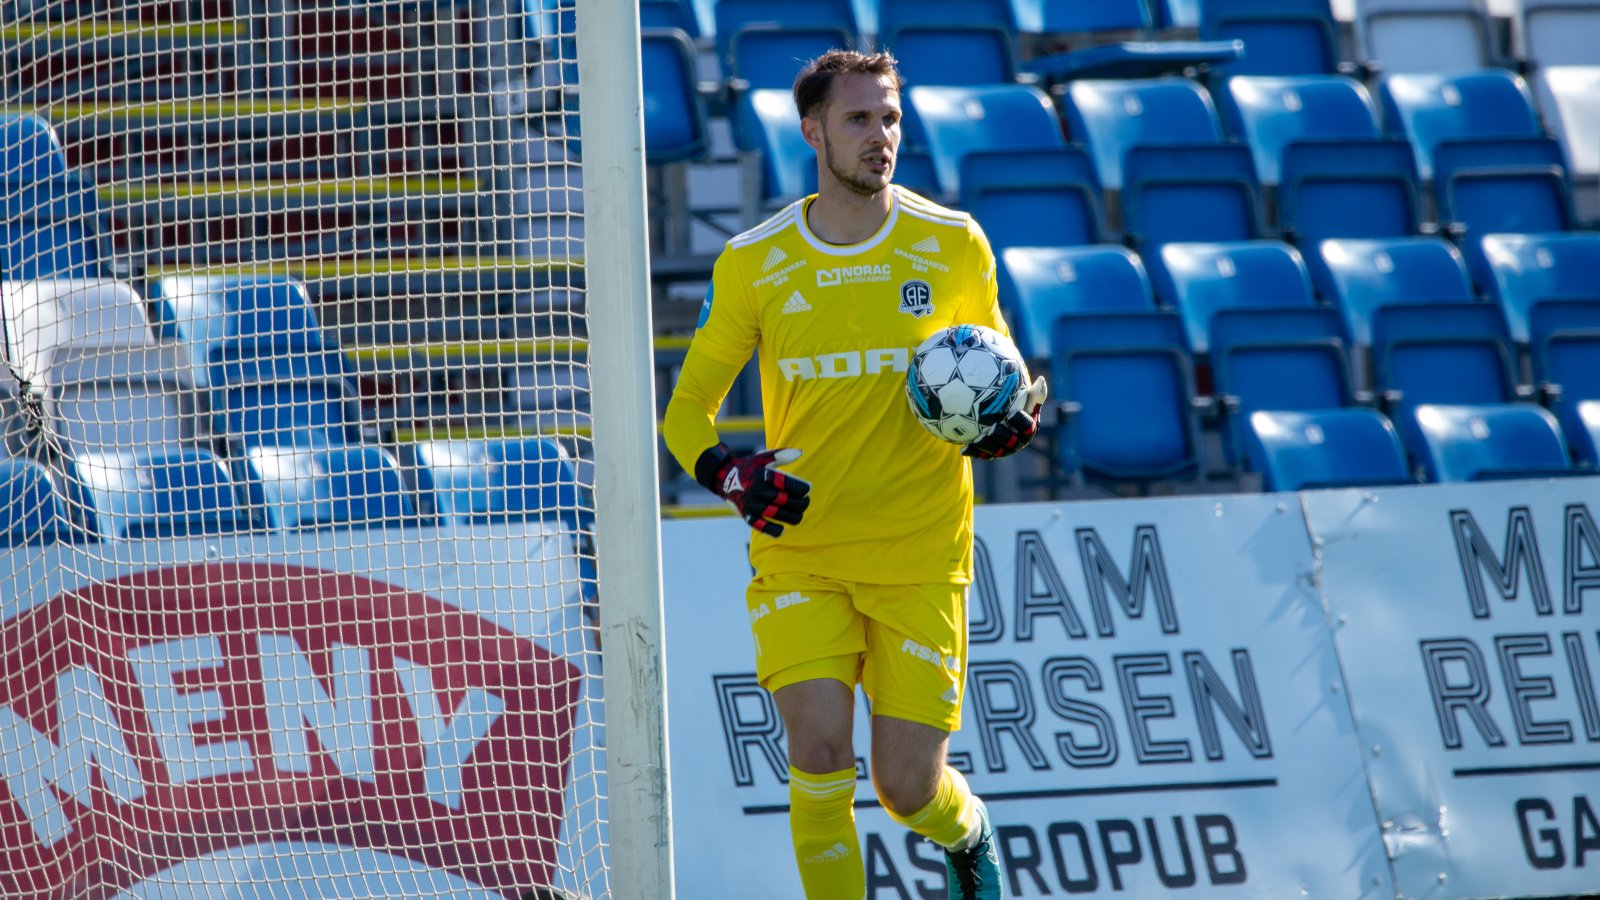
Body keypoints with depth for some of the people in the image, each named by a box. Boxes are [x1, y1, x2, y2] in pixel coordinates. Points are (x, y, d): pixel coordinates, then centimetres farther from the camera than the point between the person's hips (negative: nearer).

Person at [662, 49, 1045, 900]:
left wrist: (1015, 414, -9)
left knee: (908, 788, 1)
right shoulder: (752, 263, 0)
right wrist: (727, 473, -13)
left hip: (921, 557, 0)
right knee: (818, 755, -17)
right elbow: (688, 406, 9)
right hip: (797, 552, 0)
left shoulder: (953, 245, 1)